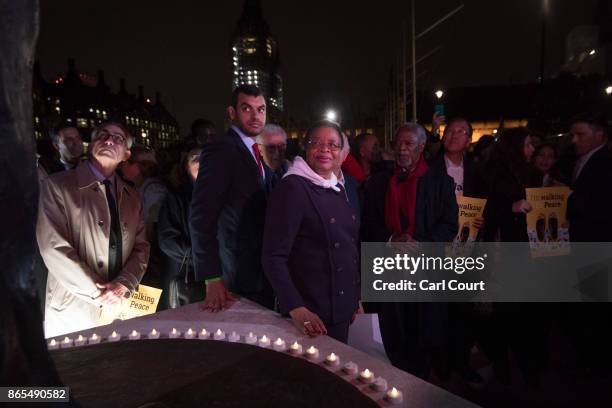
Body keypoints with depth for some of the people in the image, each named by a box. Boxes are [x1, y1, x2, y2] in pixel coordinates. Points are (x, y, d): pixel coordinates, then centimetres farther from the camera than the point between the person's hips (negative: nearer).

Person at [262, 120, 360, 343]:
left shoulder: (338, 189, 9)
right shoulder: (292, 187, -15)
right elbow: (273, 257, -19)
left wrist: (355, 297, 14)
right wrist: (296, 309, -27)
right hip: (311, 314, -7)